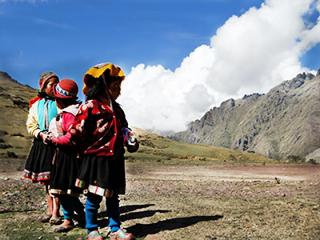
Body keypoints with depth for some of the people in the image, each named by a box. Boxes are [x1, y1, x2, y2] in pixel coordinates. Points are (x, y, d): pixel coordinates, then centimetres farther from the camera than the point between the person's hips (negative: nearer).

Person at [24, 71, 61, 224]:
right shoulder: (36, 104, 12)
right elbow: (31, 125, 10)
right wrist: (41, 134, -8)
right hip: (42, 143, 5)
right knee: (45, 178, 10)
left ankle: (55, 212, -3)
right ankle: (50, 210, 21)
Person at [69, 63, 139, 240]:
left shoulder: (116, 108, 15)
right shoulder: (90, 105, -9)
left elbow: (123, 129, 25)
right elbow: (78, 129, -13)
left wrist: (131, 141, 12)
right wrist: (86, 147, -14)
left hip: (115, 159, 7)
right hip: (97, 158, -7)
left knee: (113, 196, 13)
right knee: (94, 195, 4)